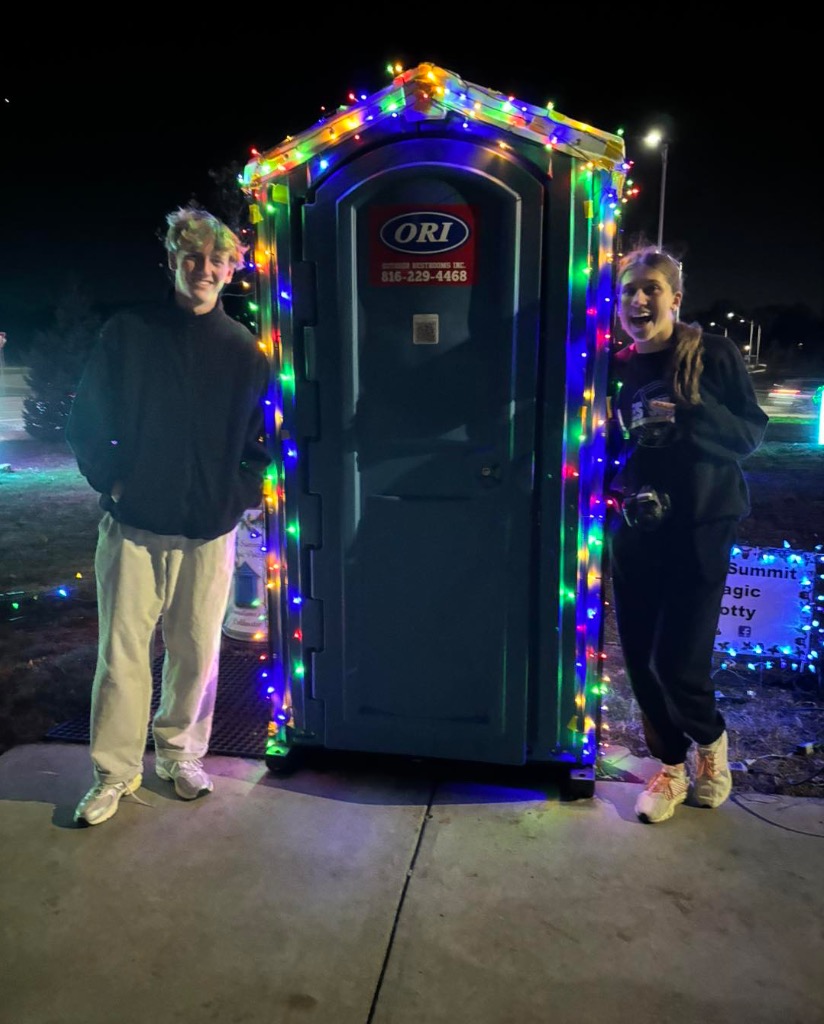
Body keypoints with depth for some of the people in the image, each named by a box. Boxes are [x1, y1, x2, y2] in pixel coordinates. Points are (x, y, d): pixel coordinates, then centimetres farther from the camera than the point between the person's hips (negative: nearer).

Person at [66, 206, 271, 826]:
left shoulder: (244, 350, 5)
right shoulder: (128, 332, 2)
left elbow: (263, 439, 11)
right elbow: (86, 423, 6)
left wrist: (242, 494, 1)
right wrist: (112, 481, -2)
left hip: (211, 530, 1)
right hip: (133, 525, -1)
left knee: (197, 652, 9)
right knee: (121, 653, 3)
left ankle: (181, 753, 30)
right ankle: (116, 770, 20)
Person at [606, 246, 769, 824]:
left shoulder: (714, 355, -4)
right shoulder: (618, 366, 6)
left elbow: (751, 433, -6)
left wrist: (687, 414, -22)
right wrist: (614, 493, -7)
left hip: (699, 531, -4)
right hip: (633, 531, 4)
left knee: (676, 662, -8)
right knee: (640, 659, 7)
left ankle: (710, 741, 27)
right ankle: (672, 767, 30)